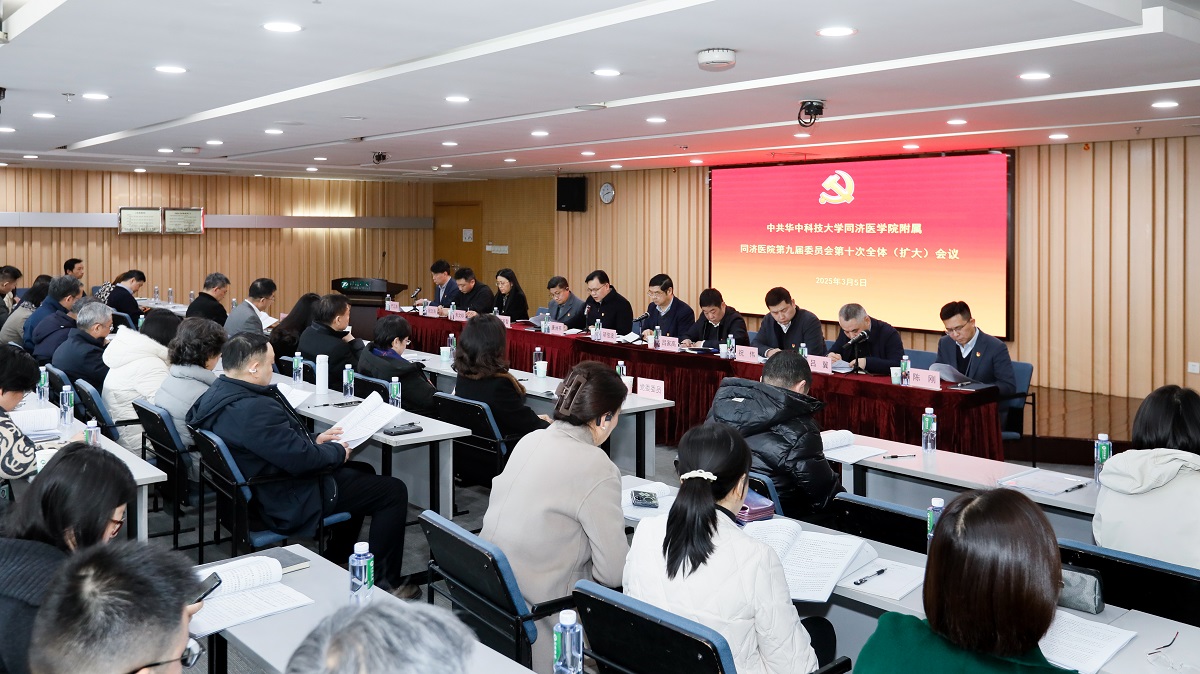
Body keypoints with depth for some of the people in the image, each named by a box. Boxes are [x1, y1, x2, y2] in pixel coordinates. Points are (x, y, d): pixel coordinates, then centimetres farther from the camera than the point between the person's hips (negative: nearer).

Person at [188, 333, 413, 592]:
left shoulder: (217, 393, 1)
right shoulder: (253, 410, -33)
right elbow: (301, 459, -30)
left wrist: (314, 439, 9)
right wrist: (337, 452, -11)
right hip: (289, 505, -11)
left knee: (362, 472, 28)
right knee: (394, 491, -3)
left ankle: (335, 560, 37)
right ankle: (385, 583, 6)